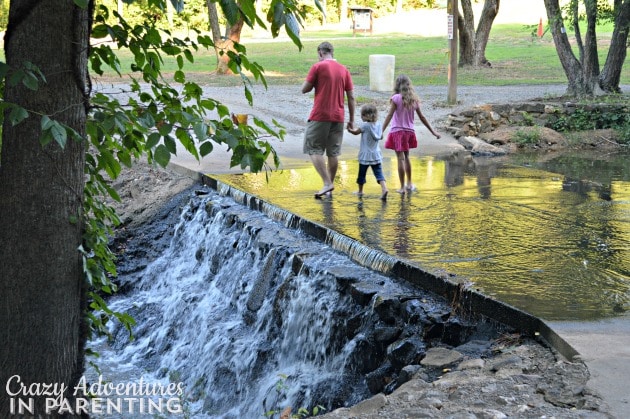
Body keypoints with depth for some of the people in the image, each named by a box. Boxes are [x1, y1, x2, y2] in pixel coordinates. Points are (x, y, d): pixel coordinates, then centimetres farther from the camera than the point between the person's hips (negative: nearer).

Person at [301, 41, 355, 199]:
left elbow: (304, 89, -3)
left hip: (320, 116, -5)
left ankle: (327, 183, -13)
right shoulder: (344, 70, 9)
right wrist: (351, 120, 13)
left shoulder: (318, 67, -5)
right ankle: (330, 189, 15)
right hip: (338, 117, 5)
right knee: (333, 153, 10)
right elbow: (351, 97, 9)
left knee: (314, 150, 1)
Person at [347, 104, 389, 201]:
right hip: (376, 154, 4)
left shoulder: (365, 125, -14)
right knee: (378, 172, -1)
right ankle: (384, 188, -21)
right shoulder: (379, 125, 1)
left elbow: (356, 132, 1)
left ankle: (360, 191, 24)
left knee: (362, 173, 11)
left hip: (365, 155, -4)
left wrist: (350, 129, 18)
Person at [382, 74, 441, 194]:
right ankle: (409, 184, 26)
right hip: (409, 131, 5)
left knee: (400, 159, -3)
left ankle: (402, 187, -2)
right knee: (406, 157, 21)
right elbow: (422, 117, 10)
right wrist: (433, 131, 18)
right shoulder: (414, 99, 6)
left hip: (397, 132, -5)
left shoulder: (396, 98, -9)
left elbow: (390, 116, -16)